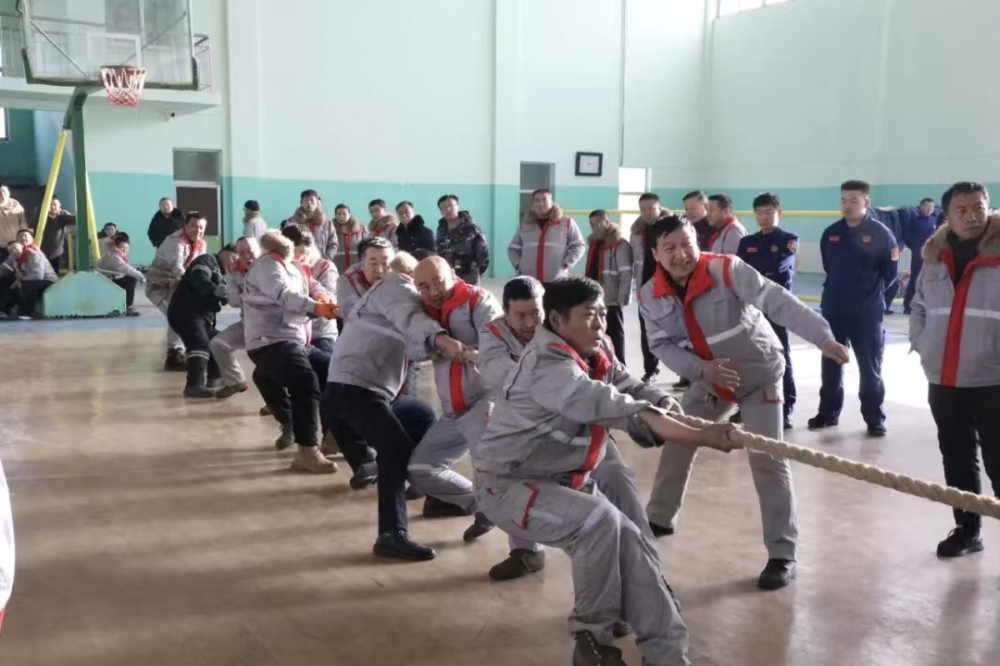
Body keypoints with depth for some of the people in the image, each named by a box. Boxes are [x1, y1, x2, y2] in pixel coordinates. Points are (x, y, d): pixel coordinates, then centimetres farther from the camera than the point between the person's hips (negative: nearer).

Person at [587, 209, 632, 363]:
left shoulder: (620, 245, -11)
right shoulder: (593, 243, 15)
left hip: (611, 300, -8)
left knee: (614, 336, 1)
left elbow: (626, 274, -15)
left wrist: (622, 299, -19)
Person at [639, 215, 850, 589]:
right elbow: (662, 345, -9)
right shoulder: (650, 296, -11)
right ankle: (659, 518, 36)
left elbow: (778, 302, -30)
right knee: (676, 441, 13)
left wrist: (823, 337, -41)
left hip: (759, 373, -5)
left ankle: (782, 555, -1)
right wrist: (702, 368, -26)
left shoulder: (727, 270, -25)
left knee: (767, 460, -10)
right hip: (708, 381, 5)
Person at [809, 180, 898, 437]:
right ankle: (828, 412, 23)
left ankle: (874, 418, 14)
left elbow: (890, 272, -1)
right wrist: (840, 287, 13)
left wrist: (871, 291, 6)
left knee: (870, 366, 4)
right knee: (831, 363, 11)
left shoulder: (881, 233, -6)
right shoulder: (831, 233, 4)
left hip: (867, 312, -4)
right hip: (833, 309, 4)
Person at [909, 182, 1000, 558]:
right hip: (943, 381, 5)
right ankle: (967, 530, 30)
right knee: (957, 461, 15)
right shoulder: (935, 259, 8)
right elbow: (919, 305, 21)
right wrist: (921, 342, 7)